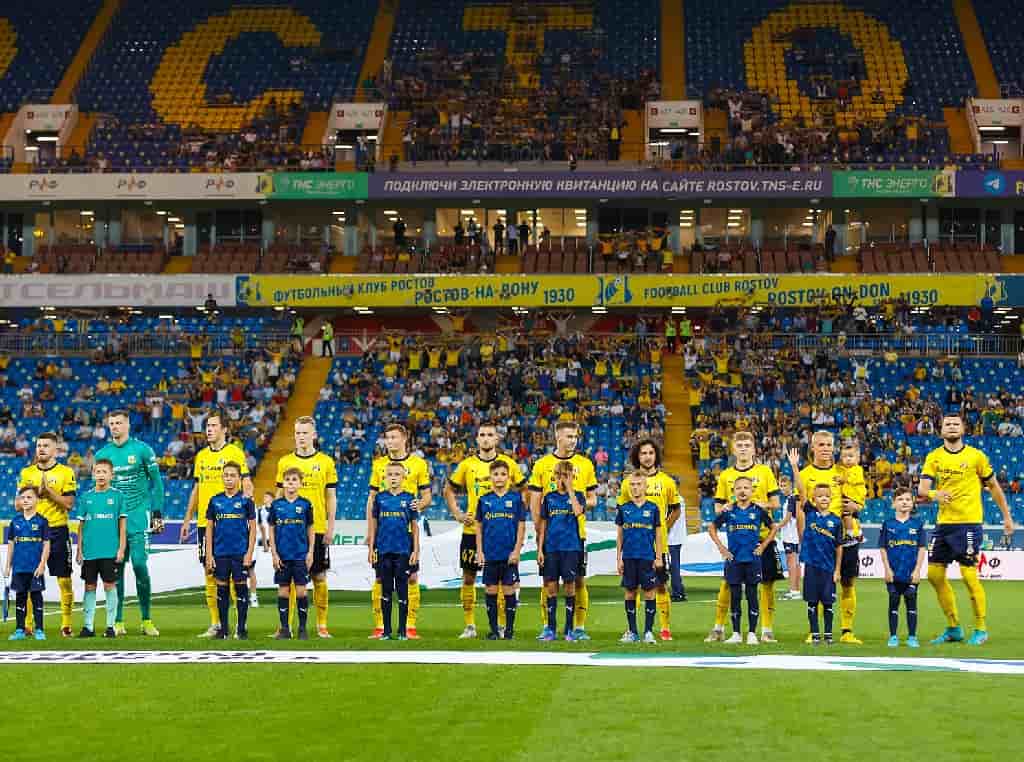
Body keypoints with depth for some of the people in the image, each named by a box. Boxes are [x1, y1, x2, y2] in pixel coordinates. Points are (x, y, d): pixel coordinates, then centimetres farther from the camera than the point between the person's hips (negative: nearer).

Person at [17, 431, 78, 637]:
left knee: (64, 580, -1)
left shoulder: (66, 472, 0)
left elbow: (69, 503, -8)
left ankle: (66, 624, 6)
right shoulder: (26, 473, 10)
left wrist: (48, 490, -17)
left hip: (57, 530, -3)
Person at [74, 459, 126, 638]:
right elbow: (81, 526, 10)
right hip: (89, 552, 2)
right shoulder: (86, 497, 7)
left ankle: (110, 626, 8)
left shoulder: (117, 496, 1)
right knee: (90, 587, 6)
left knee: (110, 586, 0)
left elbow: (122, 524, 2)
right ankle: (88, 626, 12)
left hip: (110, 551, -2)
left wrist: (121, 549, -3)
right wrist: (79, 551, 6)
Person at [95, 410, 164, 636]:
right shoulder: (102, 454, 9)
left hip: (137, 516, -3)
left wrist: (158, 513, -2)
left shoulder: (142, 450, -1)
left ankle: (147, 621, -1)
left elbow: (156, 482, 3)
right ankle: (118, 622, 9)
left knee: (140, 565, -10)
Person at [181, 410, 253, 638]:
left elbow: (247, 486, -6)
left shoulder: (235, 452, -3)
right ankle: (215, 624, 12)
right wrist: (187, 520, 16)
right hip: (204, 522, 6)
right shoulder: (201, 455, 14)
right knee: (209, 573, 7)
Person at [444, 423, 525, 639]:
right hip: (472, 529, 1)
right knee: (468, 577, 4)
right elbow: (449, 490, 15)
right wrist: (457, 514, 5)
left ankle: (502, 625, 9)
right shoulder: (467, 465, 4)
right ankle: (469, 626, 12)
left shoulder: (508, 463, 1)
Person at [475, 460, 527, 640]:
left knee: (509, 590, 1)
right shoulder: (484, 499, 5)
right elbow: (478, 526, 8)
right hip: (490, 554, 2)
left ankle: (509, 629, 10)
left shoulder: (516, 498, 1)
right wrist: (479, 551, 1)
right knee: (491, 591, 5)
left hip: (509, 554, -2)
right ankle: (493, 629, 13)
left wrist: (516, 550, -6)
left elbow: (521, 526, 1)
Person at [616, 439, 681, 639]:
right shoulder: (628, 482, 5)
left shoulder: (666, 481, 5)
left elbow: (676, 509, 13)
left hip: (659, 543, 0)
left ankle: (665, 628, 5)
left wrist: (664, 528, 4)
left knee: (661, 585, 1)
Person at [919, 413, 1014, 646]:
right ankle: (953, 628, 18)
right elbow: (921, 489, -4)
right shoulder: (933, 457, 5)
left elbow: (994, 487, 8)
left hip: (968, 524, -4)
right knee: (935, 575, 6)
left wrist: (1006, 516, 9)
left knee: (969, 576, -8)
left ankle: (981, 629, 6)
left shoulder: (976, 456, -1)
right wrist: (934, 493, -26)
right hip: (943, 523, 4)